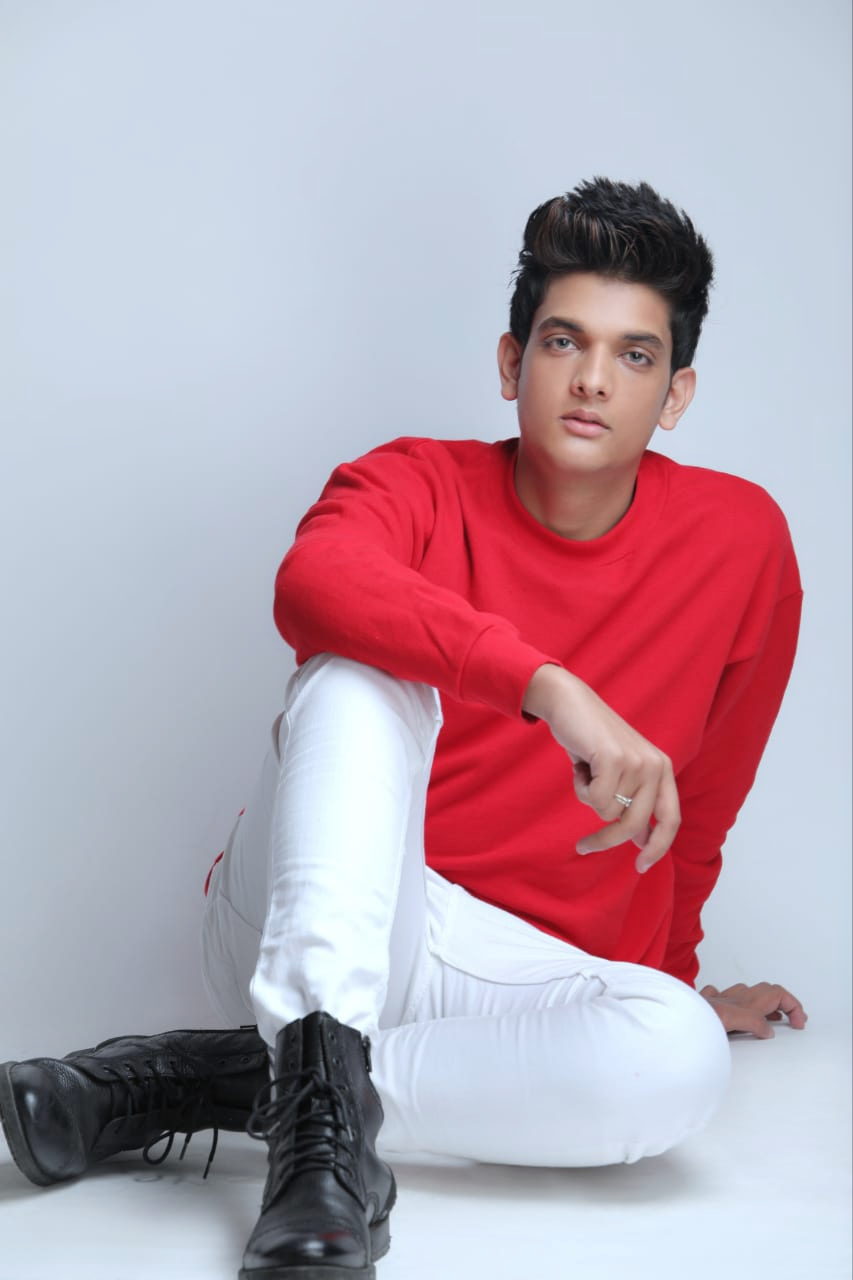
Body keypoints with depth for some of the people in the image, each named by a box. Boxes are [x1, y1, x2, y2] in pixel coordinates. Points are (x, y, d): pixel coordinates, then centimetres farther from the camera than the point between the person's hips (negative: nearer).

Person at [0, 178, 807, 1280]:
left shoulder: (741, 541, 2)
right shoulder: (418, 485, -4)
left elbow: (699, 804, 18)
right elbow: (314, 585, -30)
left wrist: (673, 977, 29)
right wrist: (549, 686, -42)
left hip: (506, 973, 2)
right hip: (303, 932, -2)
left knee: (678, 1058, -32)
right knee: (366, 671, -28)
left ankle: (212, 1081, -24)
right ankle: (322, 1090, -44)